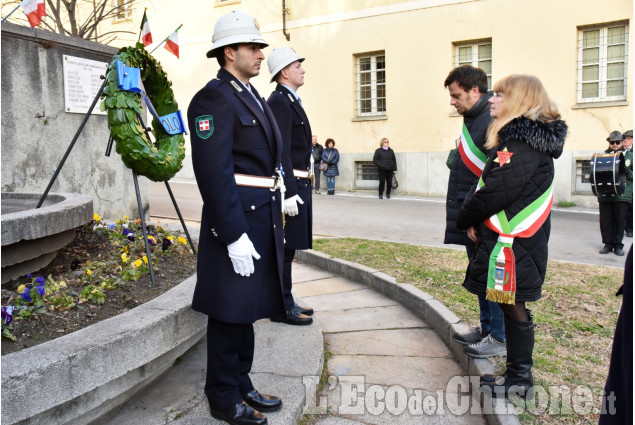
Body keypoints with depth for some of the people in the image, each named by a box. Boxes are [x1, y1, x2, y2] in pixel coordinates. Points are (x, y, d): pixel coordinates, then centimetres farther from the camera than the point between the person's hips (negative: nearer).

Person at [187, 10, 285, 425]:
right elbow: (215, 173, -21)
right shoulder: (213, 98, -13)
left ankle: (242, 383, 33)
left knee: (248, 308, 18)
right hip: (237, 219, -9)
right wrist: (235, 236, -23)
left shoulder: (254, 97, 17)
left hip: (264, 218, 10)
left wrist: (276, 220, 19)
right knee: (230, 311, 3)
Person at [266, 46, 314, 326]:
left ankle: (286, 302, 25)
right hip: (290, 186, -10)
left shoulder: (291, 101, 19)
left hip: (298, 184, 10)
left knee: (287, 248, 15)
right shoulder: (279, 101, -13)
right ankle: (282, 308, 7)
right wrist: (290, 192, -24)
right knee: (284, 249, -3)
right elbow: (281, 151, -20)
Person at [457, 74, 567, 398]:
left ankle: (520, 379, 16)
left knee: (513, 308, 2)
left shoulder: (520, 144, -19)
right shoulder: (530, 139, 14)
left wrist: (465, 219, -4)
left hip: (512, 245, -10)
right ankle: (518, 374, 28)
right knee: (513, 308, 16)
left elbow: (495, 192, -22)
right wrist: (474, 220, 0)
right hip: (512, 240, 10)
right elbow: (486, 185, 12)